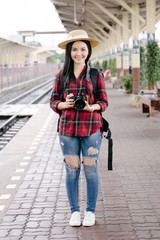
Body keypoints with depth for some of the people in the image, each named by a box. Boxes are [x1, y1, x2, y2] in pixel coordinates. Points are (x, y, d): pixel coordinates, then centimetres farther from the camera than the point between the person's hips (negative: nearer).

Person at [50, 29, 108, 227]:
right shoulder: (62, 75, 6)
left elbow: (104, 102, 5)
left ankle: (90, 211, 18)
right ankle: (74, 211, 19)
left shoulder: (96, 74, 2)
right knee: (71, 170, 5)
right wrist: (65, 104, -13)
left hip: (91, 127, -1)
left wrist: (91, 107, -16)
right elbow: (53, 101, 8)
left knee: (90, 170, 3)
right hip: (67, 128, 1)